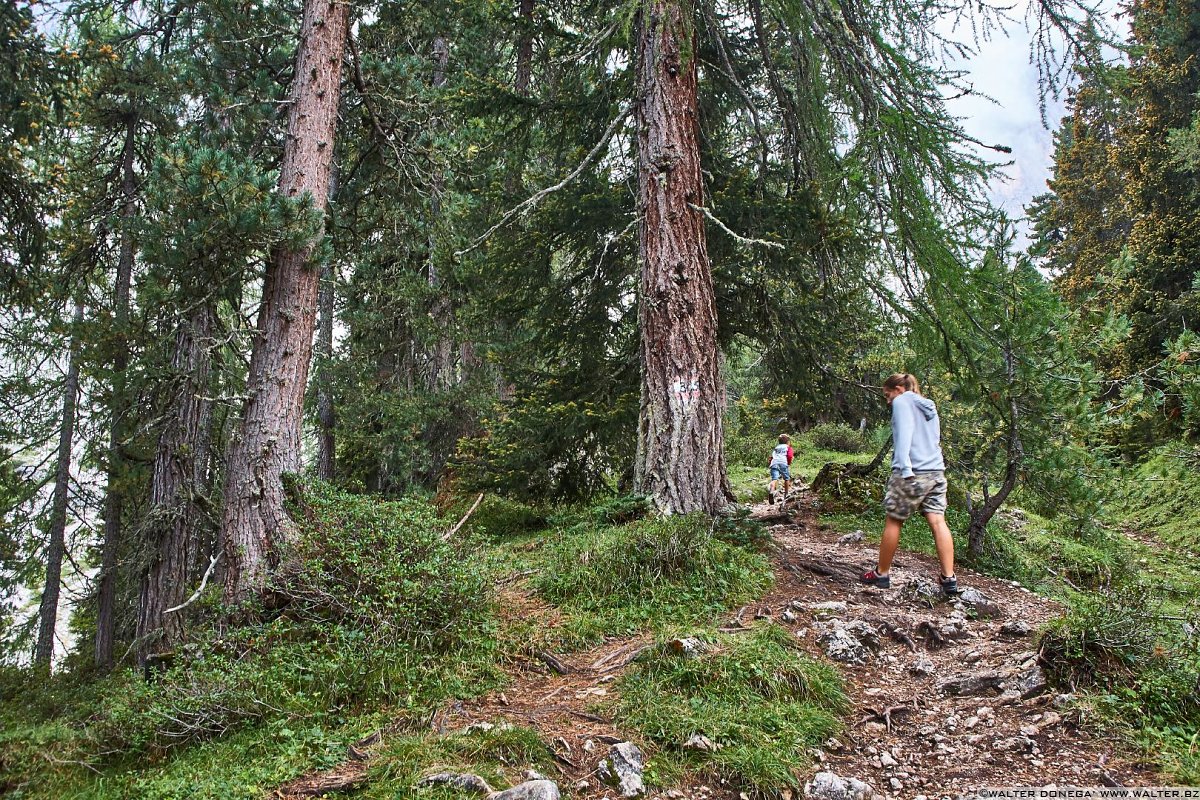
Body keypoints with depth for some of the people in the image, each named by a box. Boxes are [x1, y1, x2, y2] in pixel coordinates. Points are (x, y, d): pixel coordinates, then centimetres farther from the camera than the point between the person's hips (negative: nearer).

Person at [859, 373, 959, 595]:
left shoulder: (902, 401, 0)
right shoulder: (929, 406, 23)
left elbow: (904, 433, -14)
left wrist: (905, 468, -22)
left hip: (912, 473, -7)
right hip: (936, 472, 7)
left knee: (893, 521, 4)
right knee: (938, 522, 1)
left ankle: (882, 574, 13)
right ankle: (949, 579, -5)